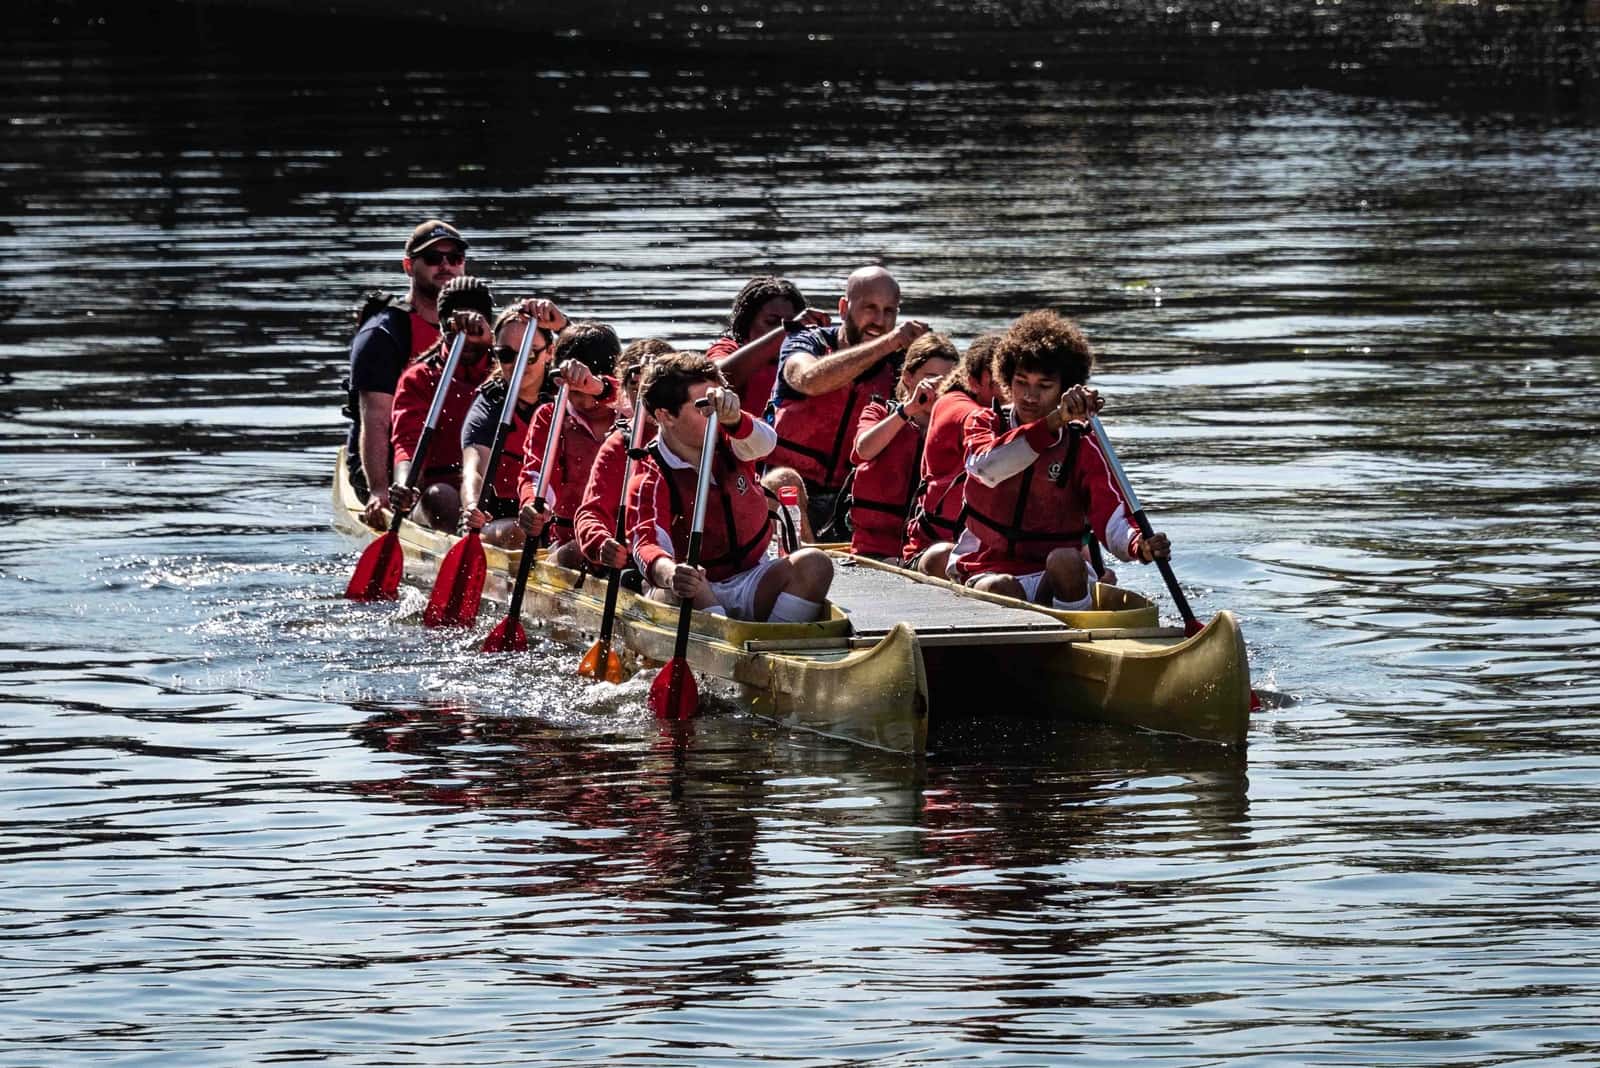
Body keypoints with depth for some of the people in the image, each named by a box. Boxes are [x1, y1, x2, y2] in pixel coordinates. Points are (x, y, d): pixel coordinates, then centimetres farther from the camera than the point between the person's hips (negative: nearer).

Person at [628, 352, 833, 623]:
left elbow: (763, 441, -24)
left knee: (814, 563, -21)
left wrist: (732, 417, -49)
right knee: (681, 588, -39)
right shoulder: (651, 479, -12)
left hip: (753, 584, 5)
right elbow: (647, 543, -28)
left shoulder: (729, 445, 2)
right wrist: (668, 573, -54)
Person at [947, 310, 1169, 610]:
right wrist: (1054, 421, -34)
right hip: (986, 571, 0)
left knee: (1066, 561, -33)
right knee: (998, 589, -34)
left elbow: (1111, 521, -9)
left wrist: (1140, 546, -35)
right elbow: (986, 467, -20)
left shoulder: (1082, 447, 4)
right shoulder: (986, 424, 6)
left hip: (1058, 580, 0)